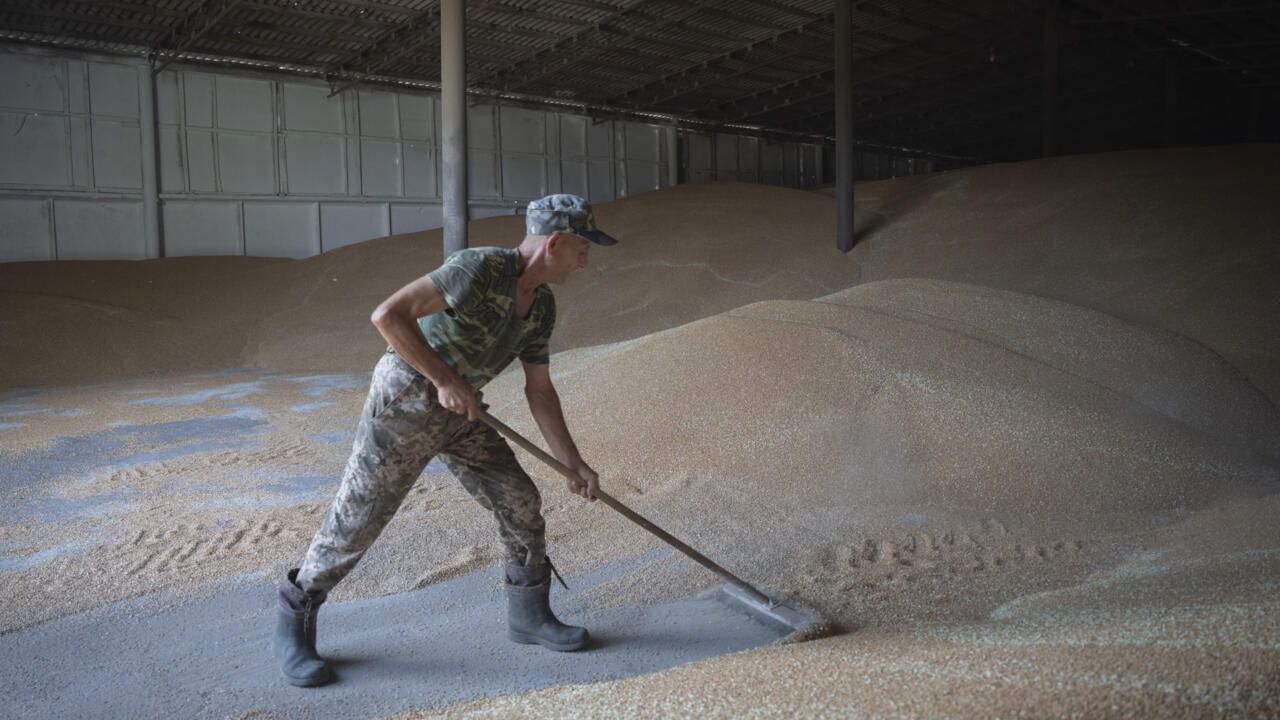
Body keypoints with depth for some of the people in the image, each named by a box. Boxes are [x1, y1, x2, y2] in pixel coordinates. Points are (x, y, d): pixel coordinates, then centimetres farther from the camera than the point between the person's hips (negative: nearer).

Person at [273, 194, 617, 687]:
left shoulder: (541, 306, 4)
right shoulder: (481, 268, -23)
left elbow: (539, 391, 9)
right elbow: (388, 315, -29)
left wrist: (575, 465, 7)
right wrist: (446, 380, -26)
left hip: (458, 413, 8)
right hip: (404, 401, -8)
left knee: (520, 503, 5)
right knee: (356, 521, 0)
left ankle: (530, 615, 23)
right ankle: (294, 621, 23)